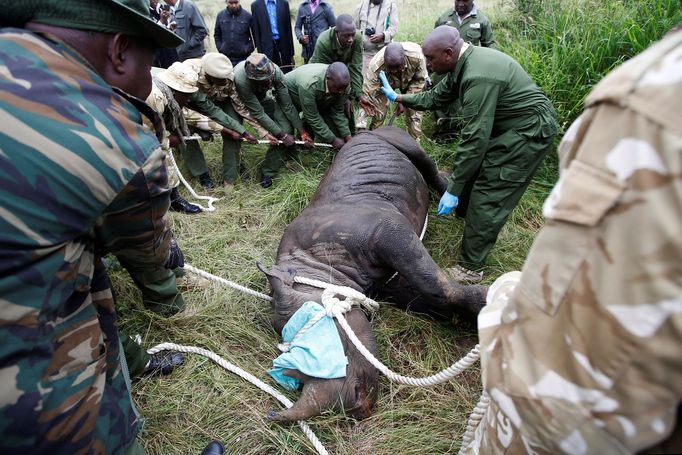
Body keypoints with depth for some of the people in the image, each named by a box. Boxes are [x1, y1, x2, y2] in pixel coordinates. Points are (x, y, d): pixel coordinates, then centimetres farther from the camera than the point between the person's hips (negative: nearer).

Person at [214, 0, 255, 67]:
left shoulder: (247, 16, -2)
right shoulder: (220, 15, 7)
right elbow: (217, 35, 17)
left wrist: (248, 49, -7)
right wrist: (220, 48, 4)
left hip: (243, 58, -2)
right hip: (225, 57, 2)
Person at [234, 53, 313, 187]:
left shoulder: (275, 71, -34)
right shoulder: (241, 80, -42)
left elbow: (287, 105, -24)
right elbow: (258, 113, -34)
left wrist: (302, 131, -23)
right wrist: (282, 135, -31)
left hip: (263, 97, 1)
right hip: (240, 100, -1)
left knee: (286, 127, -15)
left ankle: (267, 172, -6)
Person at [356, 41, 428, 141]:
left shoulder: (417, 56, -40)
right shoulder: (375, 67, -42)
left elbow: (420, 80, -20)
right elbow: (366, 96, -40)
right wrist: (361, 128, -44)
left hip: (410, 81, 1)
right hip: (385, 82, 0)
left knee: (414, 114, -7)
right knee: (378, 113, -10)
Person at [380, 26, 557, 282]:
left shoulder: (478, 77, -31)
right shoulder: (463, 64, 0)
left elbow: (475, 139, -32)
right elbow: (436, 98, 15)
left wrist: (453, 190, -28)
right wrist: (398, 98, 18)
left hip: (529, 132, -10)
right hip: (507, 127, 10)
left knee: (487, 198, -9)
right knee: (472, 176, 15)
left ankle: (470, 268, 1)